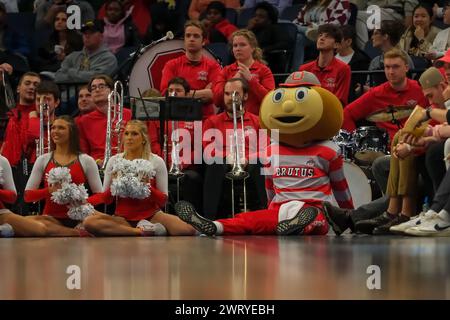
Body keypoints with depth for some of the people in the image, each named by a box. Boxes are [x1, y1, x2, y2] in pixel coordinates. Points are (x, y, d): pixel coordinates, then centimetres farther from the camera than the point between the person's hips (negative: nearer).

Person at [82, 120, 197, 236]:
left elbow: (163, 200, 1)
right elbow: (106, 199, 8)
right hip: (122, 217, 2)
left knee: (188, 231, -31)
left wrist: (148, 187, -17)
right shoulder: (114, 161, 4)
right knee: (89, 222, -31)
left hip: (151, 215, -2)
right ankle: (143, 231, -23)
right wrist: (114, 184, -12)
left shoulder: (156, 161, 0)